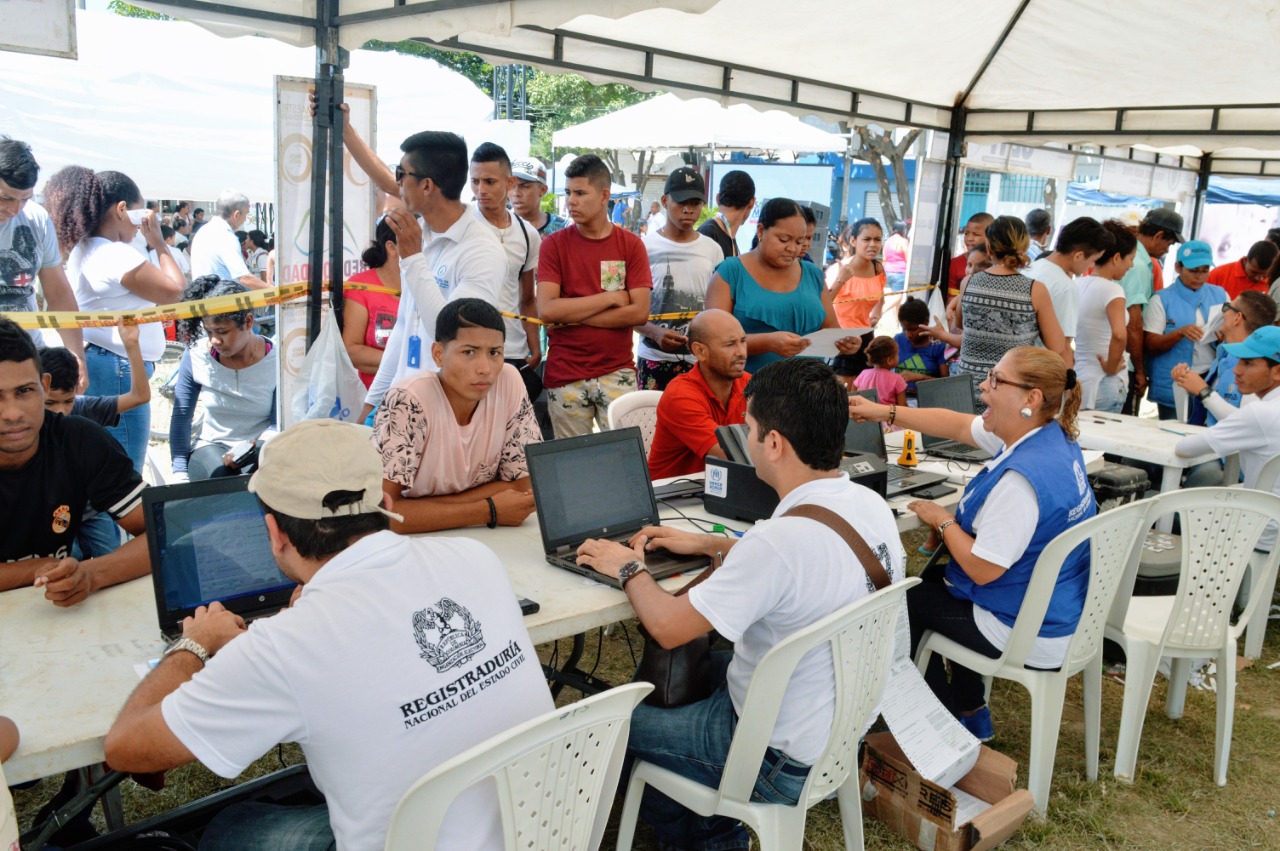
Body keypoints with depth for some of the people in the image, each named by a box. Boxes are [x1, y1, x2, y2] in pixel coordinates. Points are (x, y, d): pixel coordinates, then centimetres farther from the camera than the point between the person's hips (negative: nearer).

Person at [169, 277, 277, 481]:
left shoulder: (276, 362, -13)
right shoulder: (196, 356, -7)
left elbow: (279, 424, -10)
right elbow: (181, 419, 1)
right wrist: (180, 473, -6)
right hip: (212, 446, 2)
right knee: (219, 475, -33)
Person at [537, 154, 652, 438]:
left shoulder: (631, 244, 2)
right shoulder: (555, 244, 2)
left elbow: (639, 312, -8)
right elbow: (546, 310, -10)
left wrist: (573, 315, -10)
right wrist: (611, 297, -9)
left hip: (617, 372, 0)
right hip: (565, 375, 0)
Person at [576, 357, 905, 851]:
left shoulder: (783, 539, -33)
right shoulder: (872, 505, -7)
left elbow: (667, 628, -24)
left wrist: (628, 568, -5)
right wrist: (707, 544, 13)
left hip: (782, 759, -8)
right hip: (848, 724, 8)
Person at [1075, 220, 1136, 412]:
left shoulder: (1078, 285, 6)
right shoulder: (1112, 289, -15)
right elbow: (1119, 335, -31)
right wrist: (1110, 368, -17)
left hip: (1076, 379, 7)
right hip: (1103, 385, -7)